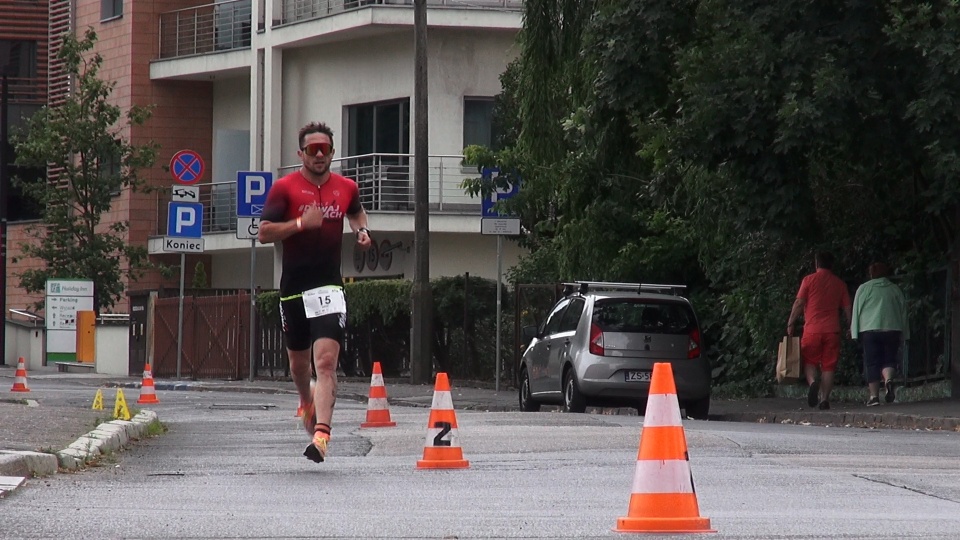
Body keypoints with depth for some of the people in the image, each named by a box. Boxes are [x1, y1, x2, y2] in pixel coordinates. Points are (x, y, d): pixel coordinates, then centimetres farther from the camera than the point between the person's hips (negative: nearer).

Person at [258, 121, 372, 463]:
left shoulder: (346, 188, 8)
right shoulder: (285, 188, -3)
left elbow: (356, 213, 31)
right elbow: (264, 233, -9)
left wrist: (362, 231, 10)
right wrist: (301, 223, -21)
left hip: (329, 287, 0)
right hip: (293, 288, 0)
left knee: (326, 361, -16)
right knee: (299, 363, 15)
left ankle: (321, 435, -26)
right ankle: (307, 402, 48)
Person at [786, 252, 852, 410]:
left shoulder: (809, 280, 1)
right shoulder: (839, 283, 10)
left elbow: (799, 303, -2)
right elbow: (847, 308, 12)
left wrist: (790, 323, 5)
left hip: (812, 329, -2)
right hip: (832, 330, 2)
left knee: (809, 361, 6)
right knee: (828, 366, 4)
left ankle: (812, 382, -23)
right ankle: (824, 399, -2)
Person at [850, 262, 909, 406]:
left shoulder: (864, 288, 5)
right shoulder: (895, 289, 12)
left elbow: (857, 311, 3)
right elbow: (903, 312, 14)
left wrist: (855, 332, 6)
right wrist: (903, 336, 19)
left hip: (870, 330, -2)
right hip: (892, 329, 2)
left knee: (872, 363, 0)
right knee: (889, 359, 7)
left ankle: (874, 395, -4)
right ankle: (888, 379, -24)